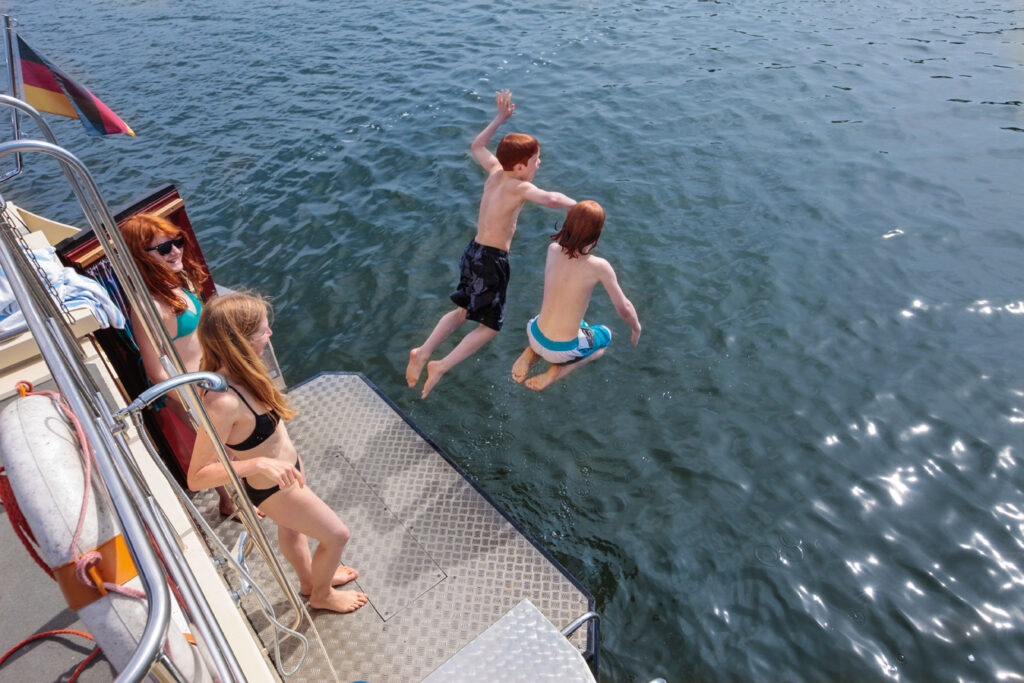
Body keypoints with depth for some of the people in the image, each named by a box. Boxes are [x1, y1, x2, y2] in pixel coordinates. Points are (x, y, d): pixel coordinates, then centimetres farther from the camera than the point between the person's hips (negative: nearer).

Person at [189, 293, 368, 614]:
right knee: (336, 535, 12)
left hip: (287, 467, 8)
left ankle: (309, 578, 61)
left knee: (291, 525, 32)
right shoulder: (222, 402, -40)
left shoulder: (232, 370, -16)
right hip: (273, 488, -8)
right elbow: (196, 478, -34)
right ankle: (322, 595, 43)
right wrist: (258, 464, -43)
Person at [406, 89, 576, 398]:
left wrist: (500, 119, 26)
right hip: (492, 260, -8)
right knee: (490, 326, 8)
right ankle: (442, 365, -2)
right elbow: (551, 199, -34)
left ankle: (424, 352, 10)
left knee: (463, 311, 25)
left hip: (474, 251, 8)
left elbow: (477, 146, 23)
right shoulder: (518, 187, -17)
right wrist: (575, 206, -14)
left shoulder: (495, 172, 4)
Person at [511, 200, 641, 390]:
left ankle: (530, 354, 12)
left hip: (536, 336, 5)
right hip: (562, 350, -4)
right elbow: (624, 308, -11)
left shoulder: (553, 250, -9)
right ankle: (556, 371, 4)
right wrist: (637, 330, 9)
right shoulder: (599, 267, -21)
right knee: (605, 336, 27)